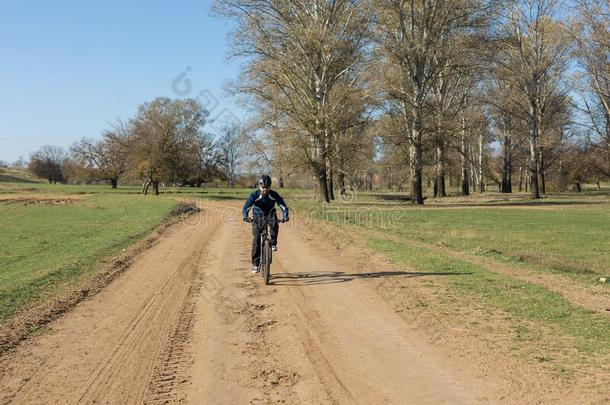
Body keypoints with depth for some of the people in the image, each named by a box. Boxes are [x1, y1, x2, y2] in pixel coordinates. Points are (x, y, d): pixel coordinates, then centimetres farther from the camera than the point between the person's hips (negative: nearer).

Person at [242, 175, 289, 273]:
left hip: (270, 217, 1)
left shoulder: (274, 195, -16)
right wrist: (245, 216, -44)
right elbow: (246, 207, -25)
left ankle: (273, 244, -17)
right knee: (256, 240, -10)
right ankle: (255, 264, -2)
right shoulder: (254, 195, -18)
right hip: (258, 219, -1)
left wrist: (285, 216, -37)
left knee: (274, 225, -36)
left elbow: (283, 206, -18)